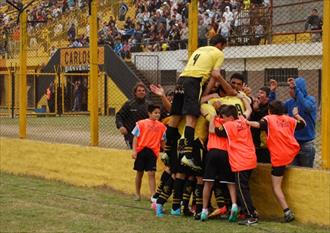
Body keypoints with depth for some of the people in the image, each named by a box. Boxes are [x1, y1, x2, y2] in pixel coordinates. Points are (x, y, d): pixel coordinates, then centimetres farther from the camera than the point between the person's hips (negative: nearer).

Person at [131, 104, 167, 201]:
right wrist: (134, 151, -8)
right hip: (141, 150, -1)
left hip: (153, 152, 1)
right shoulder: (141, 123, -2)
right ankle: (137, 194, 24)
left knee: (151, 174, -5)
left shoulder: (161, 126, 6)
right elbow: (136, 137, -1)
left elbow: (162, 141, 13)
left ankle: (153, 195, -6)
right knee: (139, 173, 10)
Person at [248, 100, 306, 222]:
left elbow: (258, 124, -20)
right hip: (293, 152, 5)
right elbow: (303, 124, 26)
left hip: (279, 157, -5)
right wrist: (296, 115, 41)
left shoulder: (268, 119, 1)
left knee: (276, 187, -1)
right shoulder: (289, 119, 13)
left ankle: (287, 212, -13)